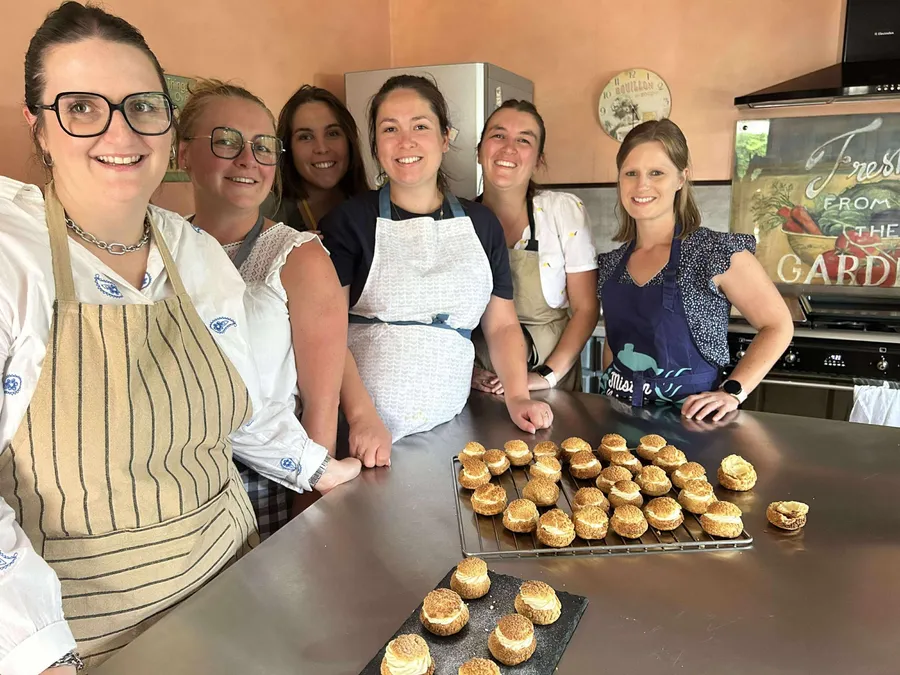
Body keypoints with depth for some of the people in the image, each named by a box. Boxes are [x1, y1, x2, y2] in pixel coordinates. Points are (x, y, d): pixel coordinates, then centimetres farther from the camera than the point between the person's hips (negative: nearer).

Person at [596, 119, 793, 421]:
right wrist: (609, 391, 3)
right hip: (620, 415, 4)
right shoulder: (613, 263, 1)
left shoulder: (717, 252, -13)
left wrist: (733, 391, -13)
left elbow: (778, 326, -6)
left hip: (688, 419, -4)